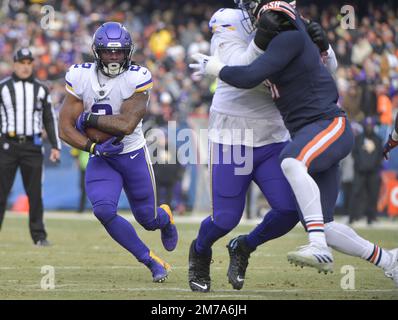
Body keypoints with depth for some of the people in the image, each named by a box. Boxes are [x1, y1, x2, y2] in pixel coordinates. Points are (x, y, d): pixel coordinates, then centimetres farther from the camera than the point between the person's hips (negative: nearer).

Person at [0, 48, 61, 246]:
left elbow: (49, 119, 13)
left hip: (32, 146, 2)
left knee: (35, 193, 2)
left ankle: (39, 235, 8)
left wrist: (55, 146, 6)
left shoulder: (41, 89, 10)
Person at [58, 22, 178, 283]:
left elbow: (126, 124, -29)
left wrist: (88, 119, -21)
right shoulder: (80, 78, -10)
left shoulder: (137, 78, -18)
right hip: (101, 158, 2)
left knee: (148, 218, 8)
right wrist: (93, 147, -23)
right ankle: (151, 261, -2)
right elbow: (65, 129, -9)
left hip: (134, 155, -2)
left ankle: (165, 217, 50)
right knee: (104, 211, -21)